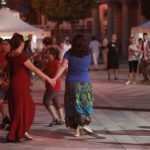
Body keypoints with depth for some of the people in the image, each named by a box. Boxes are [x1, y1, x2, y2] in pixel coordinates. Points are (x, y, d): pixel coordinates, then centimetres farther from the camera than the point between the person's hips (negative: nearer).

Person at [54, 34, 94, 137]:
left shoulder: (69, 53, -5)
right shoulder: (88, 54, 0)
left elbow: (63, 66, -16)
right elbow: (87, 67, 11)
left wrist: (55, 78, -22)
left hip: (72, 82, 0)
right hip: (85, 82, 0)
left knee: (73, 105, 9)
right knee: (85, 104, 15)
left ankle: (77, 129, 7)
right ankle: (83, 123, -2)